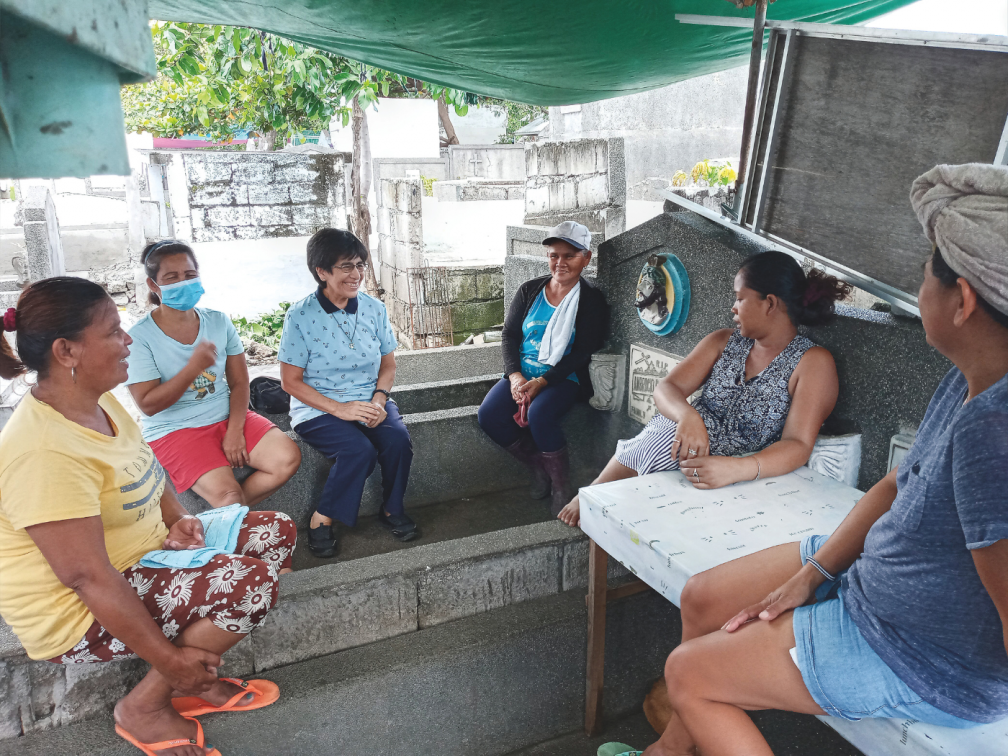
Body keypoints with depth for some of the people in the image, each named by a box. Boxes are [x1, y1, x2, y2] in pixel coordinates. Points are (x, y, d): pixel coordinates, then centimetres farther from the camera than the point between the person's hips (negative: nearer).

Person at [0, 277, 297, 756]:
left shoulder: (99, 402, 1)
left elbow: (143, 474, 17)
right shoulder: (46, 451, -30)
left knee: (277, 533, 2)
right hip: (81, 616, -10)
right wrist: (168, 658, -24)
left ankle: (196, 682, 7)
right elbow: (88, 577, -30)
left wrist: (177, 519, -3)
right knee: (252, 582, -26)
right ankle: (142, 708, -4)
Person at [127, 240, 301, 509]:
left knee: (288, 458, -17)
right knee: (227, 493, -28)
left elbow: (239, 382, 3)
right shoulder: (140, 336, -8)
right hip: (175, 429, -5)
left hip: (227, 416, 5)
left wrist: (235, 430, -12)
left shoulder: (219, 322, 5)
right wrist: (193, 368, -25)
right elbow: (148, 404, -13)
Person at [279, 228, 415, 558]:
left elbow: (388, 364, 10)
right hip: (318, 408, -4)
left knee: (398, 438, -25)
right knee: (360, 450, -30)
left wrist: (379, 398, -12)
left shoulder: (374, 308, 3)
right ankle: (321, 520, -9)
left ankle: (392, 509, -1)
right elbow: (291, 381, -8)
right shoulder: (300, 316, -10)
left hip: (370, 401, 4)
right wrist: (340, 409, -20)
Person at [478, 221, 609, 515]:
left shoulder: (592, 301, -4)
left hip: (564, 378, -5)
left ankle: (562, 486, -10)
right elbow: (509, 334, 7)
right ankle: (538, 467, 3)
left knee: (538, 414, -34)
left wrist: (541, 382, -21)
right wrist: (515, 375, -11)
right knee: (489, 415, -19)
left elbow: (582, 353, -11)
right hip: (522, 374, 5)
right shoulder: (529, 291, 9)